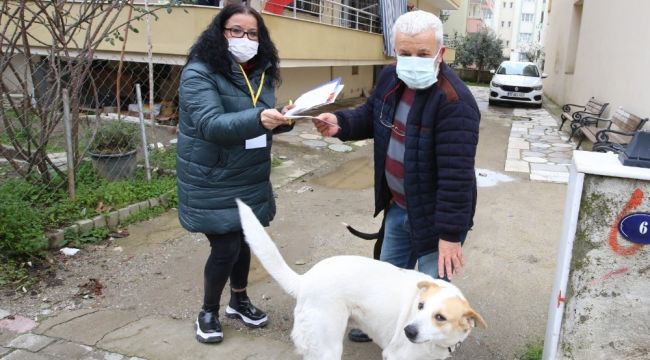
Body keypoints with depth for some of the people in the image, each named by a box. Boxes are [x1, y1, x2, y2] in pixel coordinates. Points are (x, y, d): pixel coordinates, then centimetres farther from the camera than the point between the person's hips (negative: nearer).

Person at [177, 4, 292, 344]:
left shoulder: (261, 73, 4)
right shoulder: (199, 73, -15)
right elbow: (210, 124, -28)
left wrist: (283, 118, -12)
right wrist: (258, 118, -42)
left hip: (250, 179, 6)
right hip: (213, 182, -6)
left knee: (245, 241, 15)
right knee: (225, 247, -2)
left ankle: (239, 301, 38)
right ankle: (208, 313, 23)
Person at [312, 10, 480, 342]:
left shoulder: (454, 102, -30)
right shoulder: (390, 78, -4)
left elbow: (456, 173, -30)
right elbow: (370, 116, 13)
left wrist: (450, 233, -28)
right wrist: (340, 124, -9)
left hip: (435, 215, -8)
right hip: (398, 206, 8)